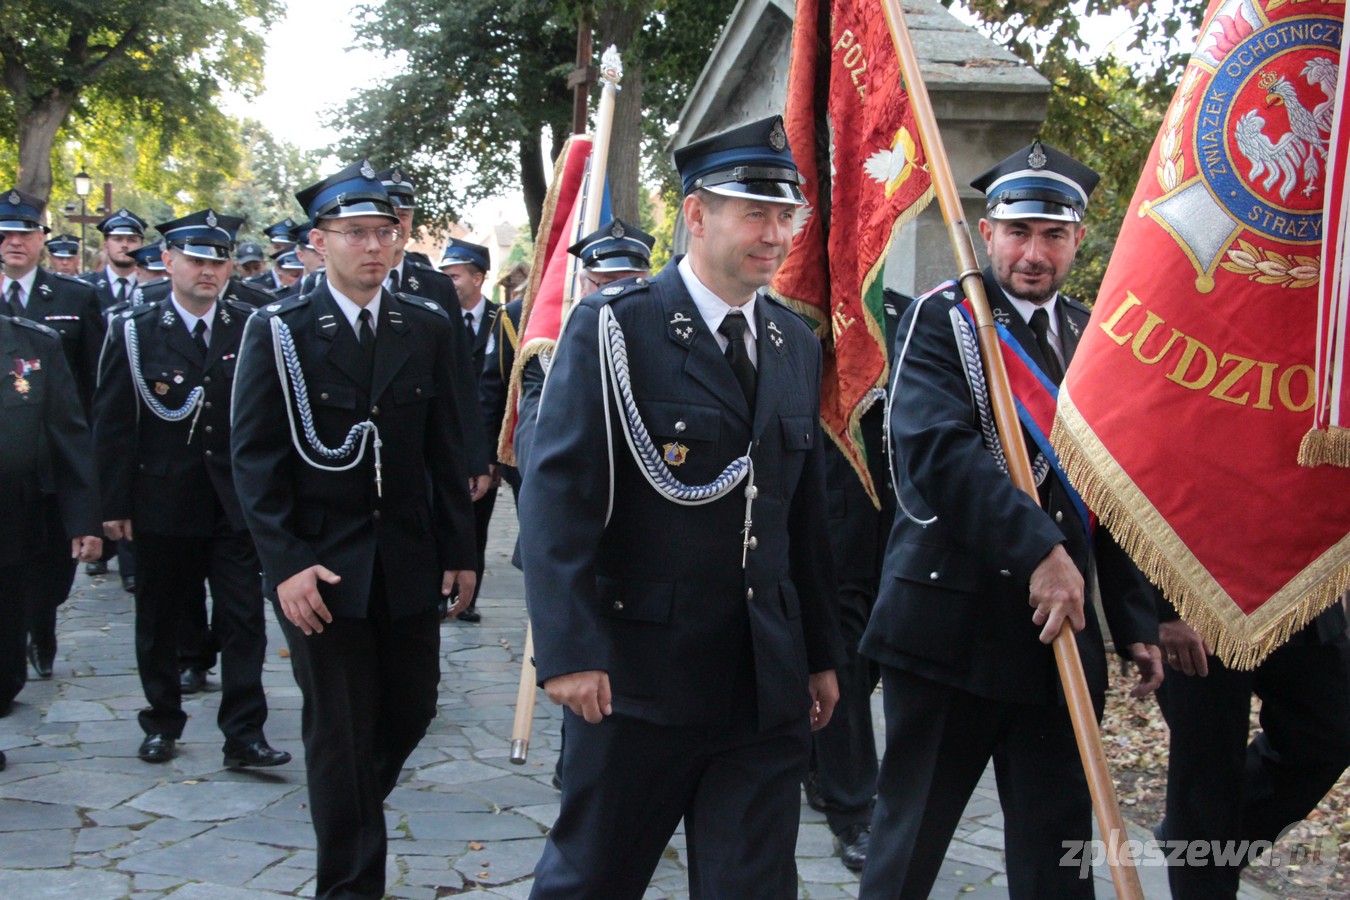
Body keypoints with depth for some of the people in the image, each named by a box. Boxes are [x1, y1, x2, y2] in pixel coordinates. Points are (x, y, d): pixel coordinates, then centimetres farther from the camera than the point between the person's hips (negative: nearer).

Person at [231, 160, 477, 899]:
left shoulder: (428, 328, 5)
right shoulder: (277, 331, -5)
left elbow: (446, 447, 7)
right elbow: (255, 457, -7)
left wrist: (458, 548, 5)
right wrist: (285, 563, -15)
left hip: (408, 560, 4)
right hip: (320, 563, -3)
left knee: (411, 707, 13)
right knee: (340, 730, 4)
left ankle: (350, 813, 42)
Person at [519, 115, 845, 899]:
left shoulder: (798, 347, 11)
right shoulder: (613, 329, -8)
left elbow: (807, 512, 14)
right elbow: (557, 491, -14)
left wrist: (822, 654, 14)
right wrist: (570, 651, -20)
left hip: (767, 682, 5)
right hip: (639, 677, -5)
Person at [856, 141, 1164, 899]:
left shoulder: (1092, 340, 14)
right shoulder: (942, 319, -3)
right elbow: (935, 448, -20)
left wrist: (1136, 619, 12)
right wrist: (1038, 548, -26)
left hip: (1062, 630, 5)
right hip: (950, 625, -5)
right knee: (912, 839, 6)